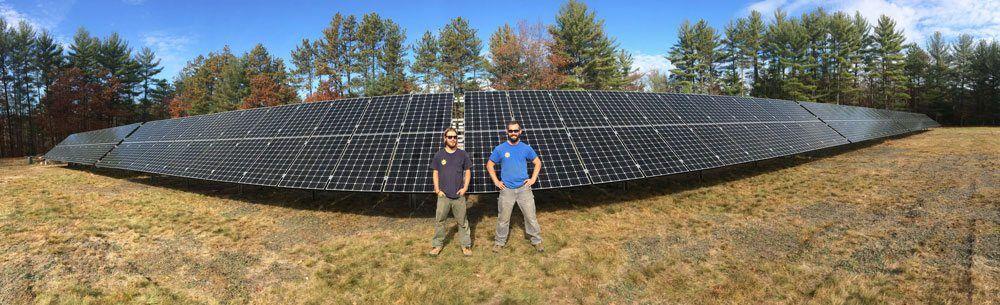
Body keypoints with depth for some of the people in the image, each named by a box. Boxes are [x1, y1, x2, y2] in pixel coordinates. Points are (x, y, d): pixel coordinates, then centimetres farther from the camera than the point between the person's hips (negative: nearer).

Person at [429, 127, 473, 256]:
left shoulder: (462, 154, 1)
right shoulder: (439, 155, 2)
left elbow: (467, 172, 7)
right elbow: (435, 173, 8)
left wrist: (465, 187, -4)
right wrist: (437, 189, -1)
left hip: (459, 195, 0)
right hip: (443, 195, 0)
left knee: (462, 221, 6)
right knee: (439, 220, 6)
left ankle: (466, 245, 17)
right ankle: (437, 244, 20)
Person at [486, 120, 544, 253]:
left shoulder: (526, 148, 1)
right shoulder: (500, 149, -2)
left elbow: (538, 162, 13)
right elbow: (489, 165, 8)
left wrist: (533, 179, 4)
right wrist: (496, 181, 1)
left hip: (524, 188, 1)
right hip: (506, 190, 0)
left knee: (531, 216, 3)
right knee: (503, 219, 7)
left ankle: (537, 241, 18)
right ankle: (499, 242, 23)